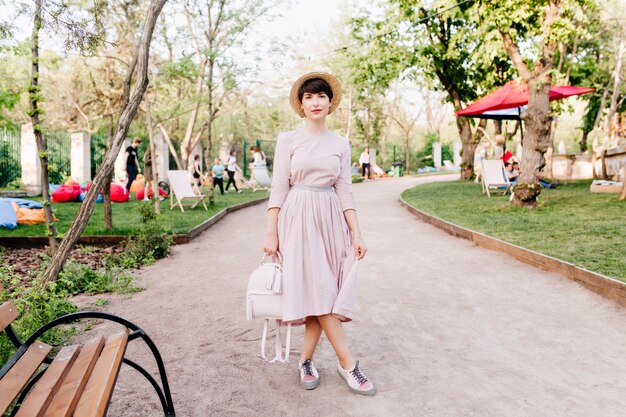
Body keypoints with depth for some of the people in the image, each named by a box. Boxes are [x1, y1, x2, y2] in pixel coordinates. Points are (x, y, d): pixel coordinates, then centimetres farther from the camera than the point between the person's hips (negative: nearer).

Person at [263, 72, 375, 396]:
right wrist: (271, 233, -6)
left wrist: (357, 234, 1)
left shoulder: (341, 144, 9)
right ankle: (347, 364, 1)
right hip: (298, 219, -3)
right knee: (318, 289, -7)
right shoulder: (288, 140, 1)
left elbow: (345, 192, 7)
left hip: (331, 221, 3)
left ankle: (306, 361, 15)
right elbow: (278, 188, -1)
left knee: (323, 292, 1)